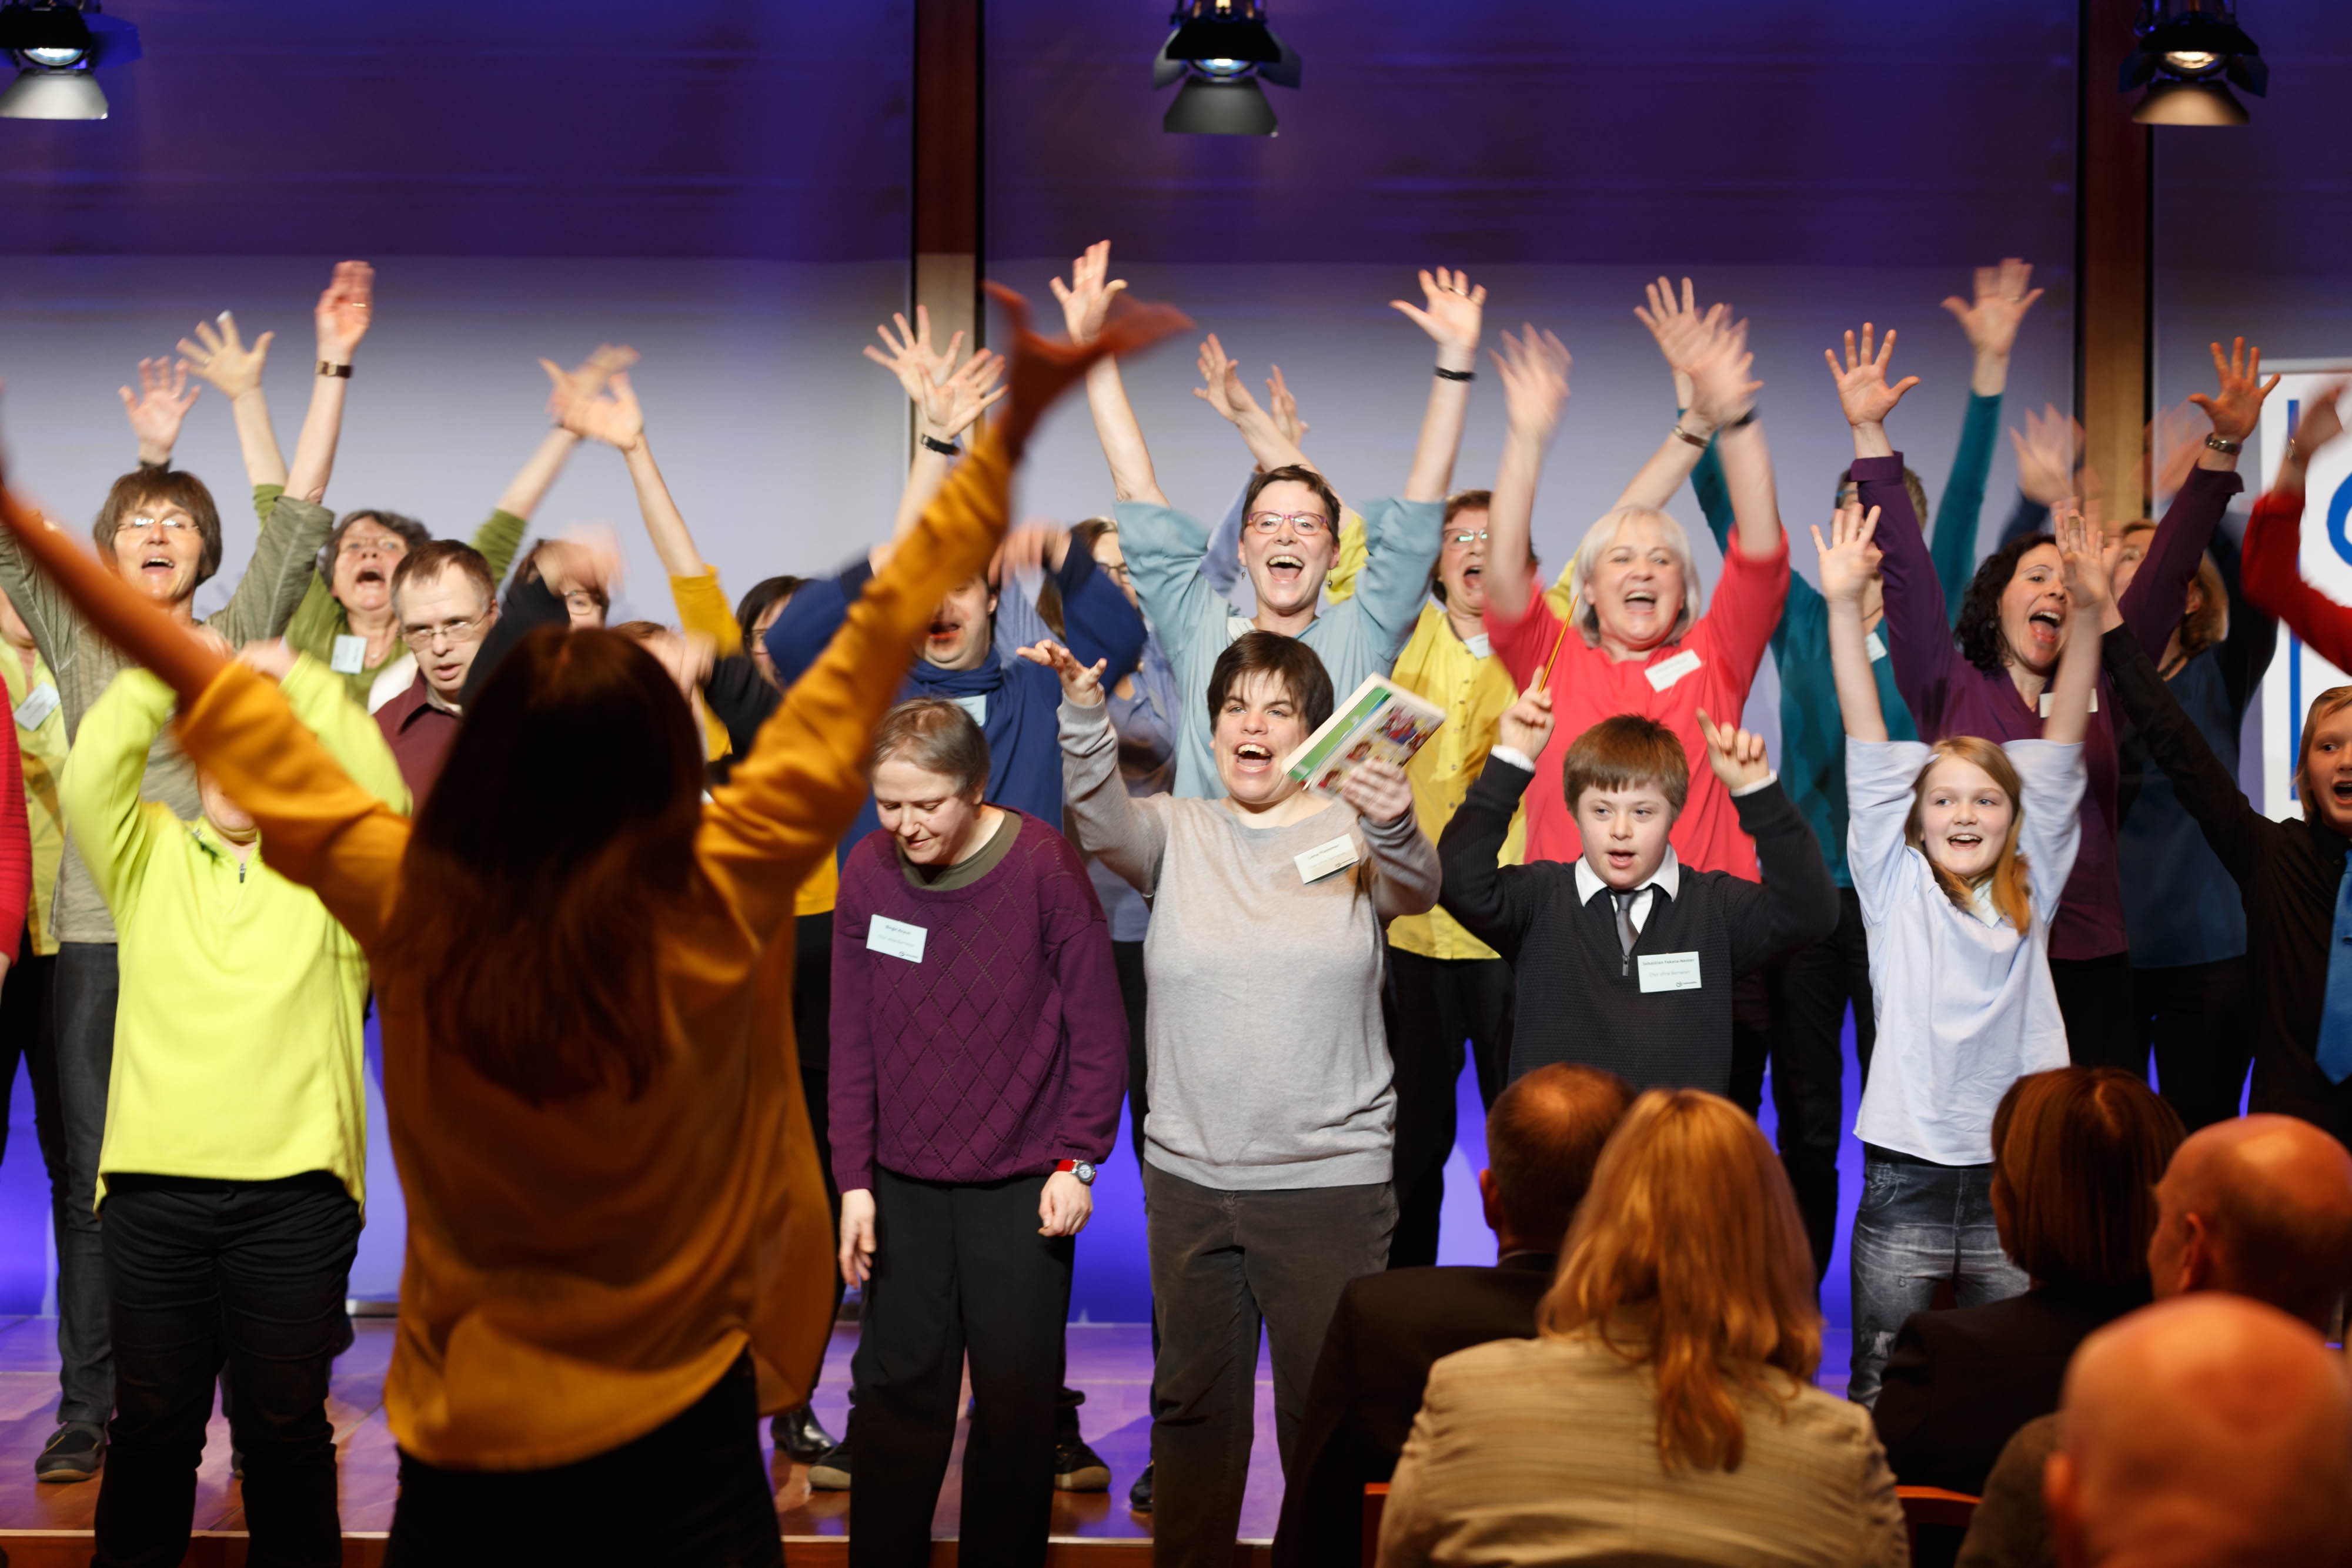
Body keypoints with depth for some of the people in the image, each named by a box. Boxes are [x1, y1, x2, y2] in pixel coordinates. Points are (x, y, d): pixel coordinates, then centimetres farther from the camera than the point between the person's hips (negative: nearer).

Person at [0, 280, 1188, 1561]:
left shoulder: (408, 907, -14)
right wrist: (1018, 421, -4)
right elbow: (880, 637, -11)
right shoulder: (718, 906, -16)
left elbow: (206, 689, -3)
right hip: (683, 1453, -1)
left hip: (466, 1465, 2)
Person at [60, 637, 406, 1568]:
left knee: (286, 1429, 6)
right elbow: (86, 786, -3)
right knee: (151, 1427, 9)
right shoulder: (151, 856, 15)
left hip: (293, 1188, -1)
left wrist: (304, 682, -7)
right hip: (154, 1186, 1)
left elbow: (383, 802, -8)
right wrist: (160, 674, -5)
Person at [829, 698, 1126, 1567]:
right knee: (897, 1393, 8)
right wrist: (853, 1178, 2)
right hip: (901, 1184, 3)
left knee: (1016, 1403, 5)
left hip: (1021, 1188, -3)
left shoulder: (1044, 866, -12)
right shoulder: (868, 870, -2)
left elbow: (1097, 1029, -6)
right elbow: (852, 1037, 4)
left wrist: (1076, 1160, -8)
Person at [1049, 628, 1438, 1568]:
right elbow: (1102, 820, -13)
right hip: (1187, 1175, 2)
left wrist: (1395, 825, -43)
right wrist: (1083, 707, -32)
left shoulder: (1350, 831, 1)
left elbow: (1414, 889, -19)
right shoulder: (1178, 833, 6)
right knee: (1194, 1397, 13)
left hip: (1332, 1178, -2)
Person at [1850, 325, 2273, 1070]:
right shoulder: (1949, 689, 5)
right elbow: (1906, 574, -1)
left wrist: (2223, 449, 6)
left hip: (2092, 968, 3)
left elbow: (2165, 573, 11)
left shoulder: (2099, 687, 13)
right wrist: (1870, 435, -8)